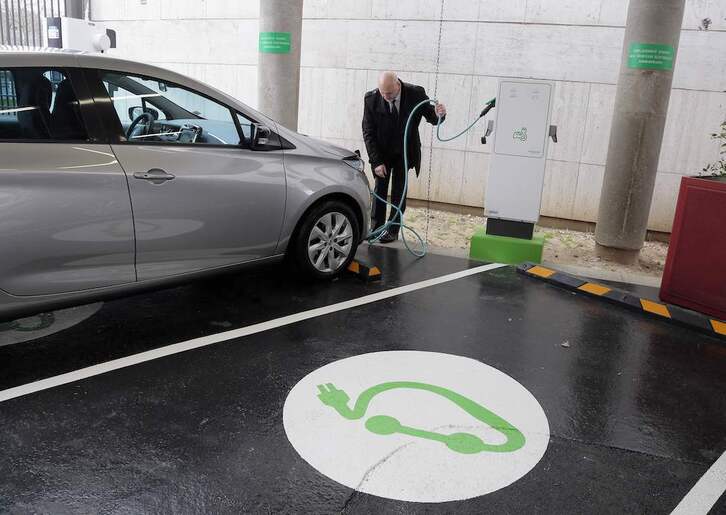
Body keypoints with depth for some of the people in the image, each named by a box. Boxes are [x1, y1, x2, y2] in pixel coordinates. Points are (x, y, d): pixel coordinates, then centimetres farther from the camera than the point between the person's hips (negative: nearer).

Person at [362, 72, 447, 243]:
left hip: (405, 152, 0)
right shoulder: (371, 99, -18)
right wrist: (376, 161, -19)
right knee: (379, 189, 2)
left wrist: (439, 114, -33)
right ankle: (376, 229, 11)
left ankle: (392, 231, 6)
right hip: (382, 153, 0)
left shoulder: (416, 93, -18)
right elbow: (368, 133, -13)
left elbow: (432, 119, -7)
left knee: (399, 191, -1)